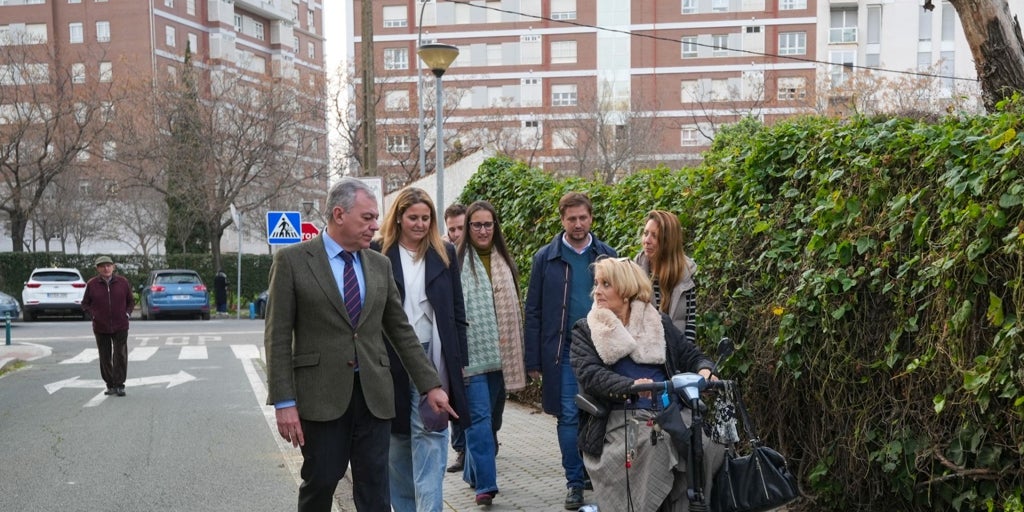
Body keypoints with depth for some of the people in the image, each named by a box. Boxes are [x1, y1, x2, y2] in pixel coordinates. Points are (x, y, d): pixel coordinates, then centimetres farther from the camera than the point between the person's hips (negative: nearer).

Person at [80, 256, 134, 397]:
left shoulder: (123, 282, 0)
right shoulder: (91, 284, -1)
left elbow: (131, 301, 12)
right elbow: (85, 303, 8)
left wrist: (128, 313, -2)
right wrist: (93, 314, -6)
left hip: (120, 327, -1)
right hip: (100, 327, 1)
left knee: (120, 356, -4)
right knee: (105, 358, 8)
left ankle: (119, 385, 1)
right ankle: (110, 385, 18)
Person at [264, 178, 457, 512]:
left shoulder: (380, 265, 9)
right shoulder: (292, 260, -3)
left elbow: (401, 330, 12)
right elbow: (278, 336, -5)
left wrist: (430, 384, 9)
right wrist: (284, 401, -10)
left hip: (374, 394, 3)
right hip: (321, 394, -3)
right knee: (320, 482, 6)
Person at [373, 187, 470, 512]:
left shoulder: (445, 254, 6)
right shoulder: (380, 254, 1)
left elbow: (457, 310, 8)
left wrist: (458, 359, 4)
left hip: (433, 357, 0)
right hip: (391, 358, 0)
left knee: (430, 436, -5)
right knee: (397, 437, 11)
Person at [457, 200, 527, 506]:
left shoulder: (505, 262, 11)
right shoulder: (457, 261, -5)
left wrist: (518, 353, 14)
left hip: (501, 354, 6)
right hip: (471, 353, -5)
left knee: (492, 418, 14)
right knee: (479, 417, -8)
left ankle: (473, 473, 29)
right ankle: (486, 483, -4)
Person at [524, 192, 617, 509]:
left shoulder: (607, 256, 4)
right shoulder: (546, 258, 1)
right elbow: (533, 312, 1)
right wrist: (533, 361, -3)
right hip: (562, 351, -1)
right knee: (568, 417, 3)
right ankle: (575, 482, 15)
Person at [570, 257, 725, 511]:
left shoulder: (659, 323, 18)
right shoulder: (585, 330, 10)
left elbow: (691, 354, 15)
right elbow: (589, 374, -7)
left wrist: (704, 370, -11)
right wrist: (630, 386, -26)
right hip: (623, 426, -2)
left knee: (709, 448, -26)